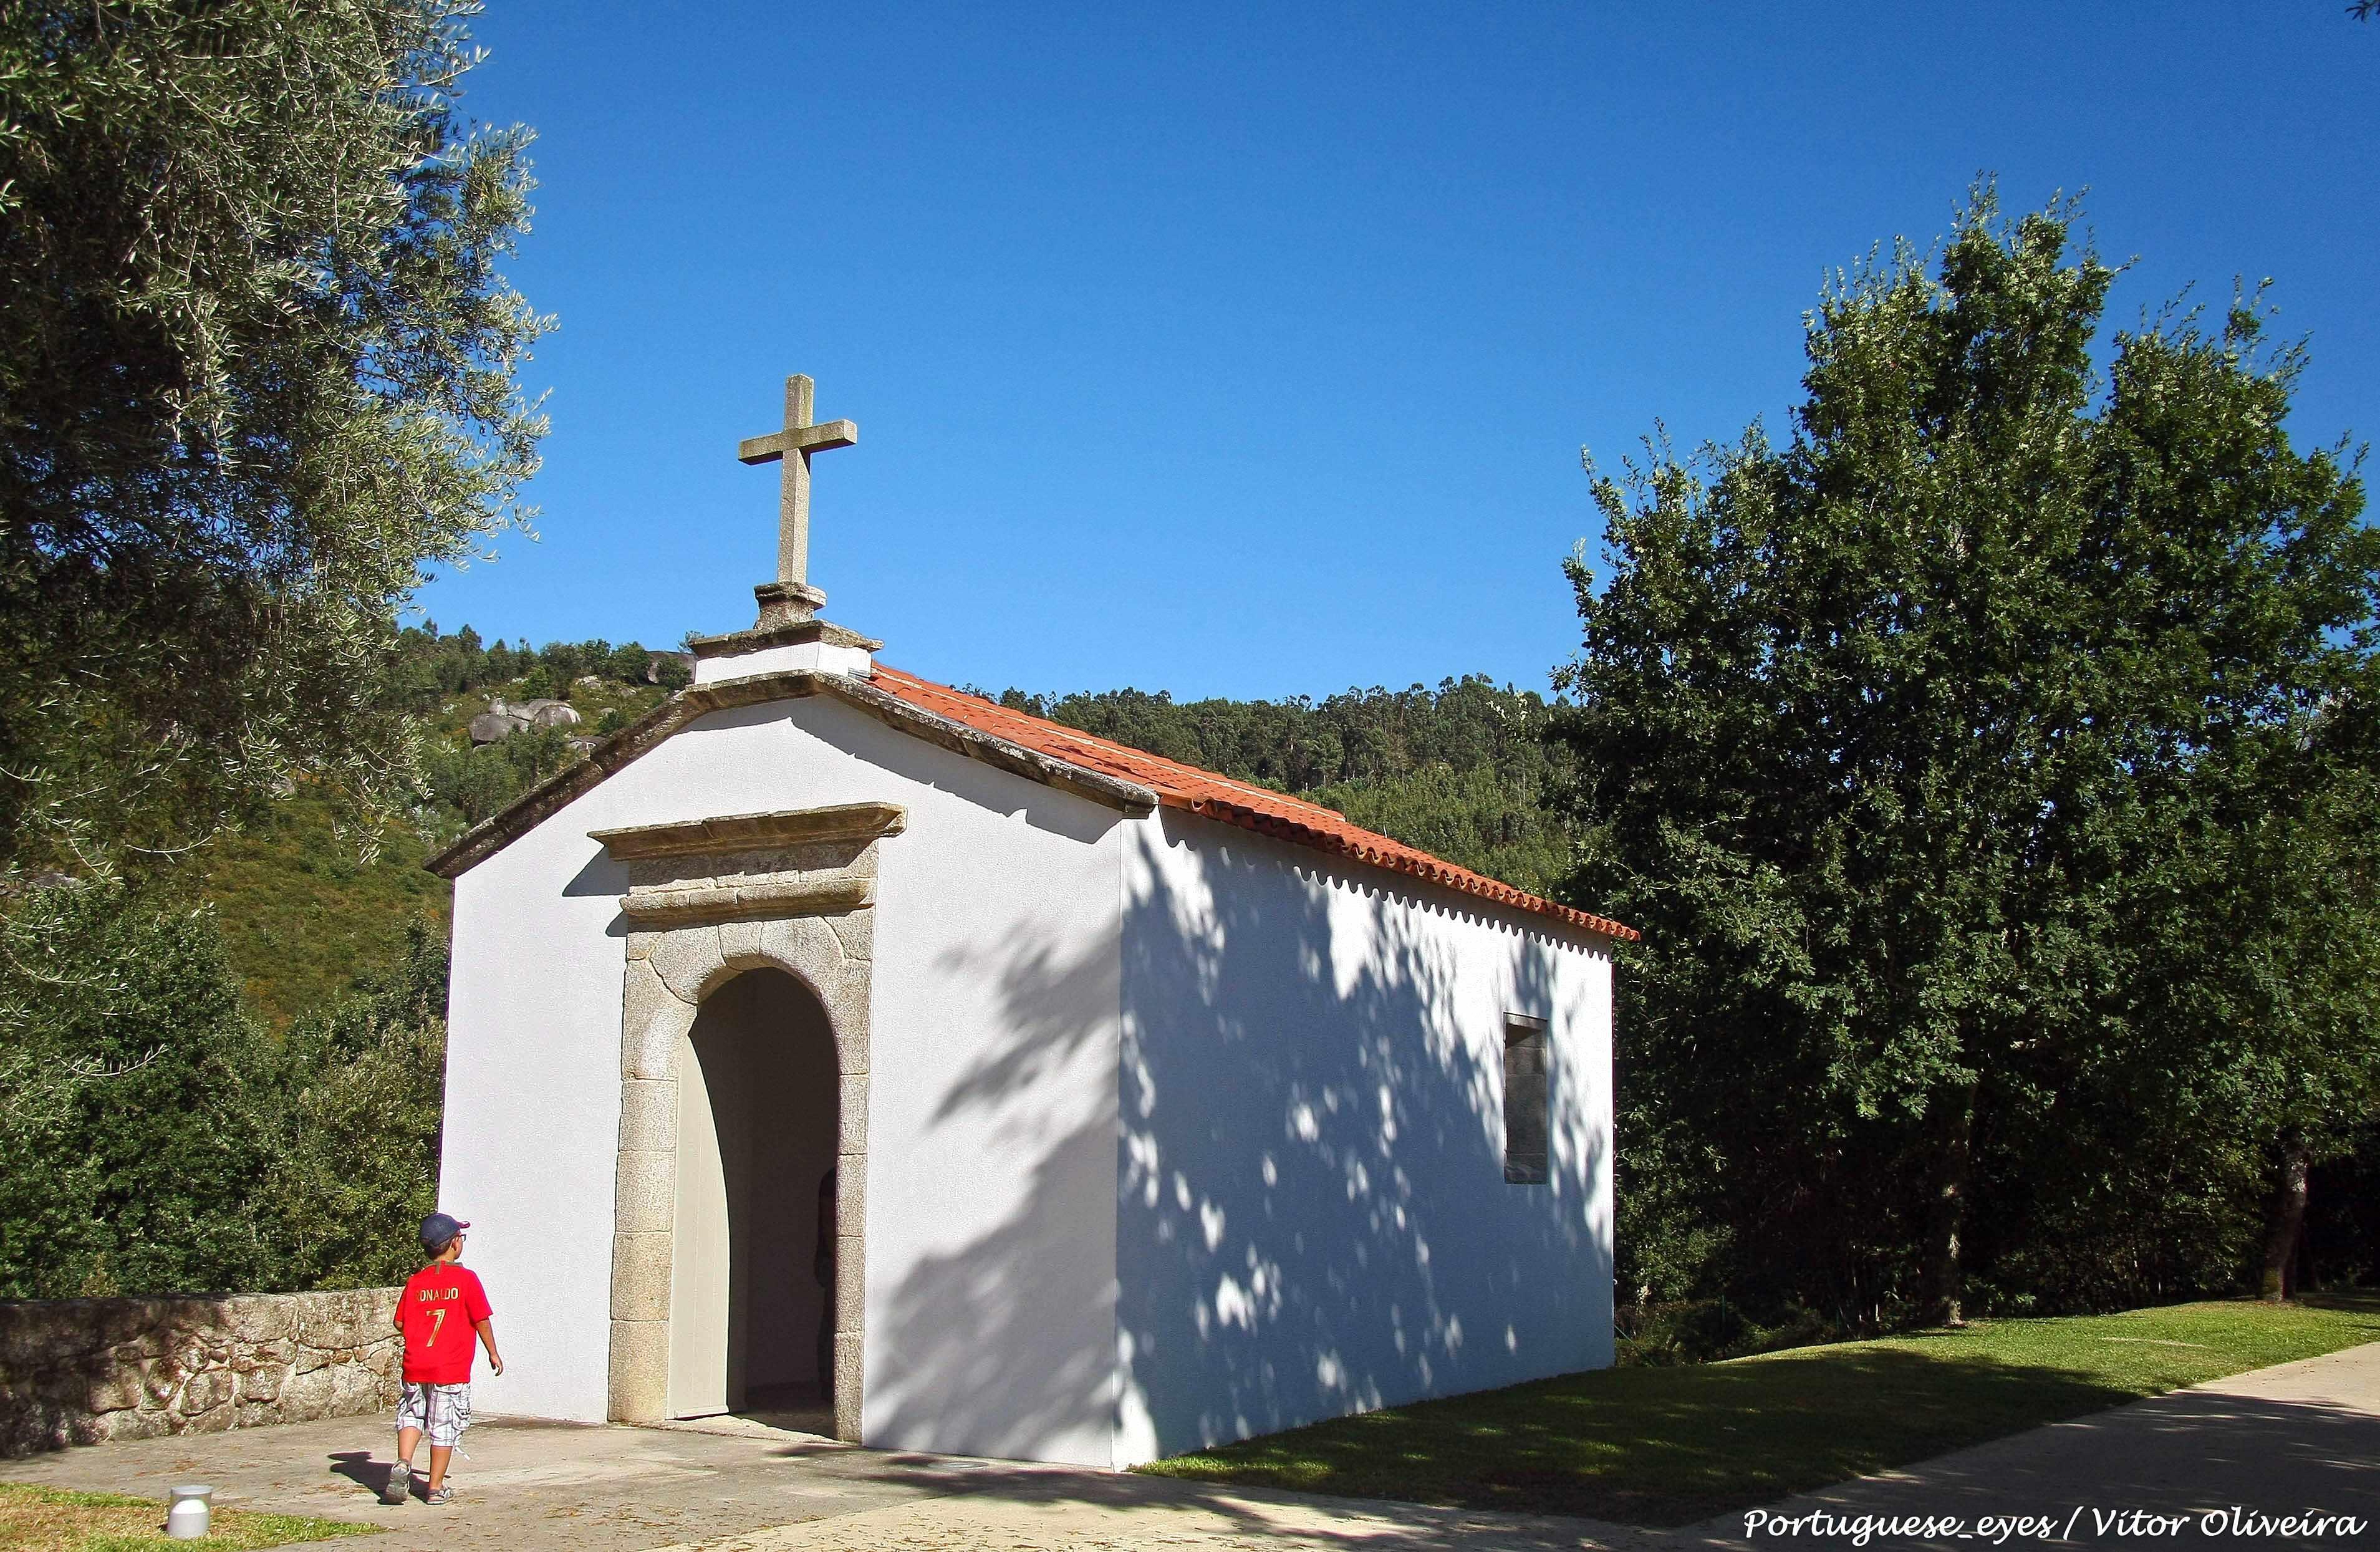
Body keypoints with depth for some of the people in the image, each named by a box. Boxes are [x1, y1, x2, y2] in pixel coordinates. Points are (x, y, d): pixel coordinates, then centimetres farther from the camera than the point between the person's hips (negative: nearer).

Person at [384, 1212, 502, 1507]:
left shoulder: (415, 1282, 4)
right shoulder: (466, 1278, -7)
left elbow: (400, 1322, 8)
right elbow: (482, 1320, -4)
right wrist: (493, 1353, 9)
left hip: (415, 1367, 3)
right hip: (452, 1369, -3)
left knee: (411, 1415, 18)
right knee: (445, 1426, 5)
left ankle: (403, 1465, -5)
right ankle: (436, 1488, 9)